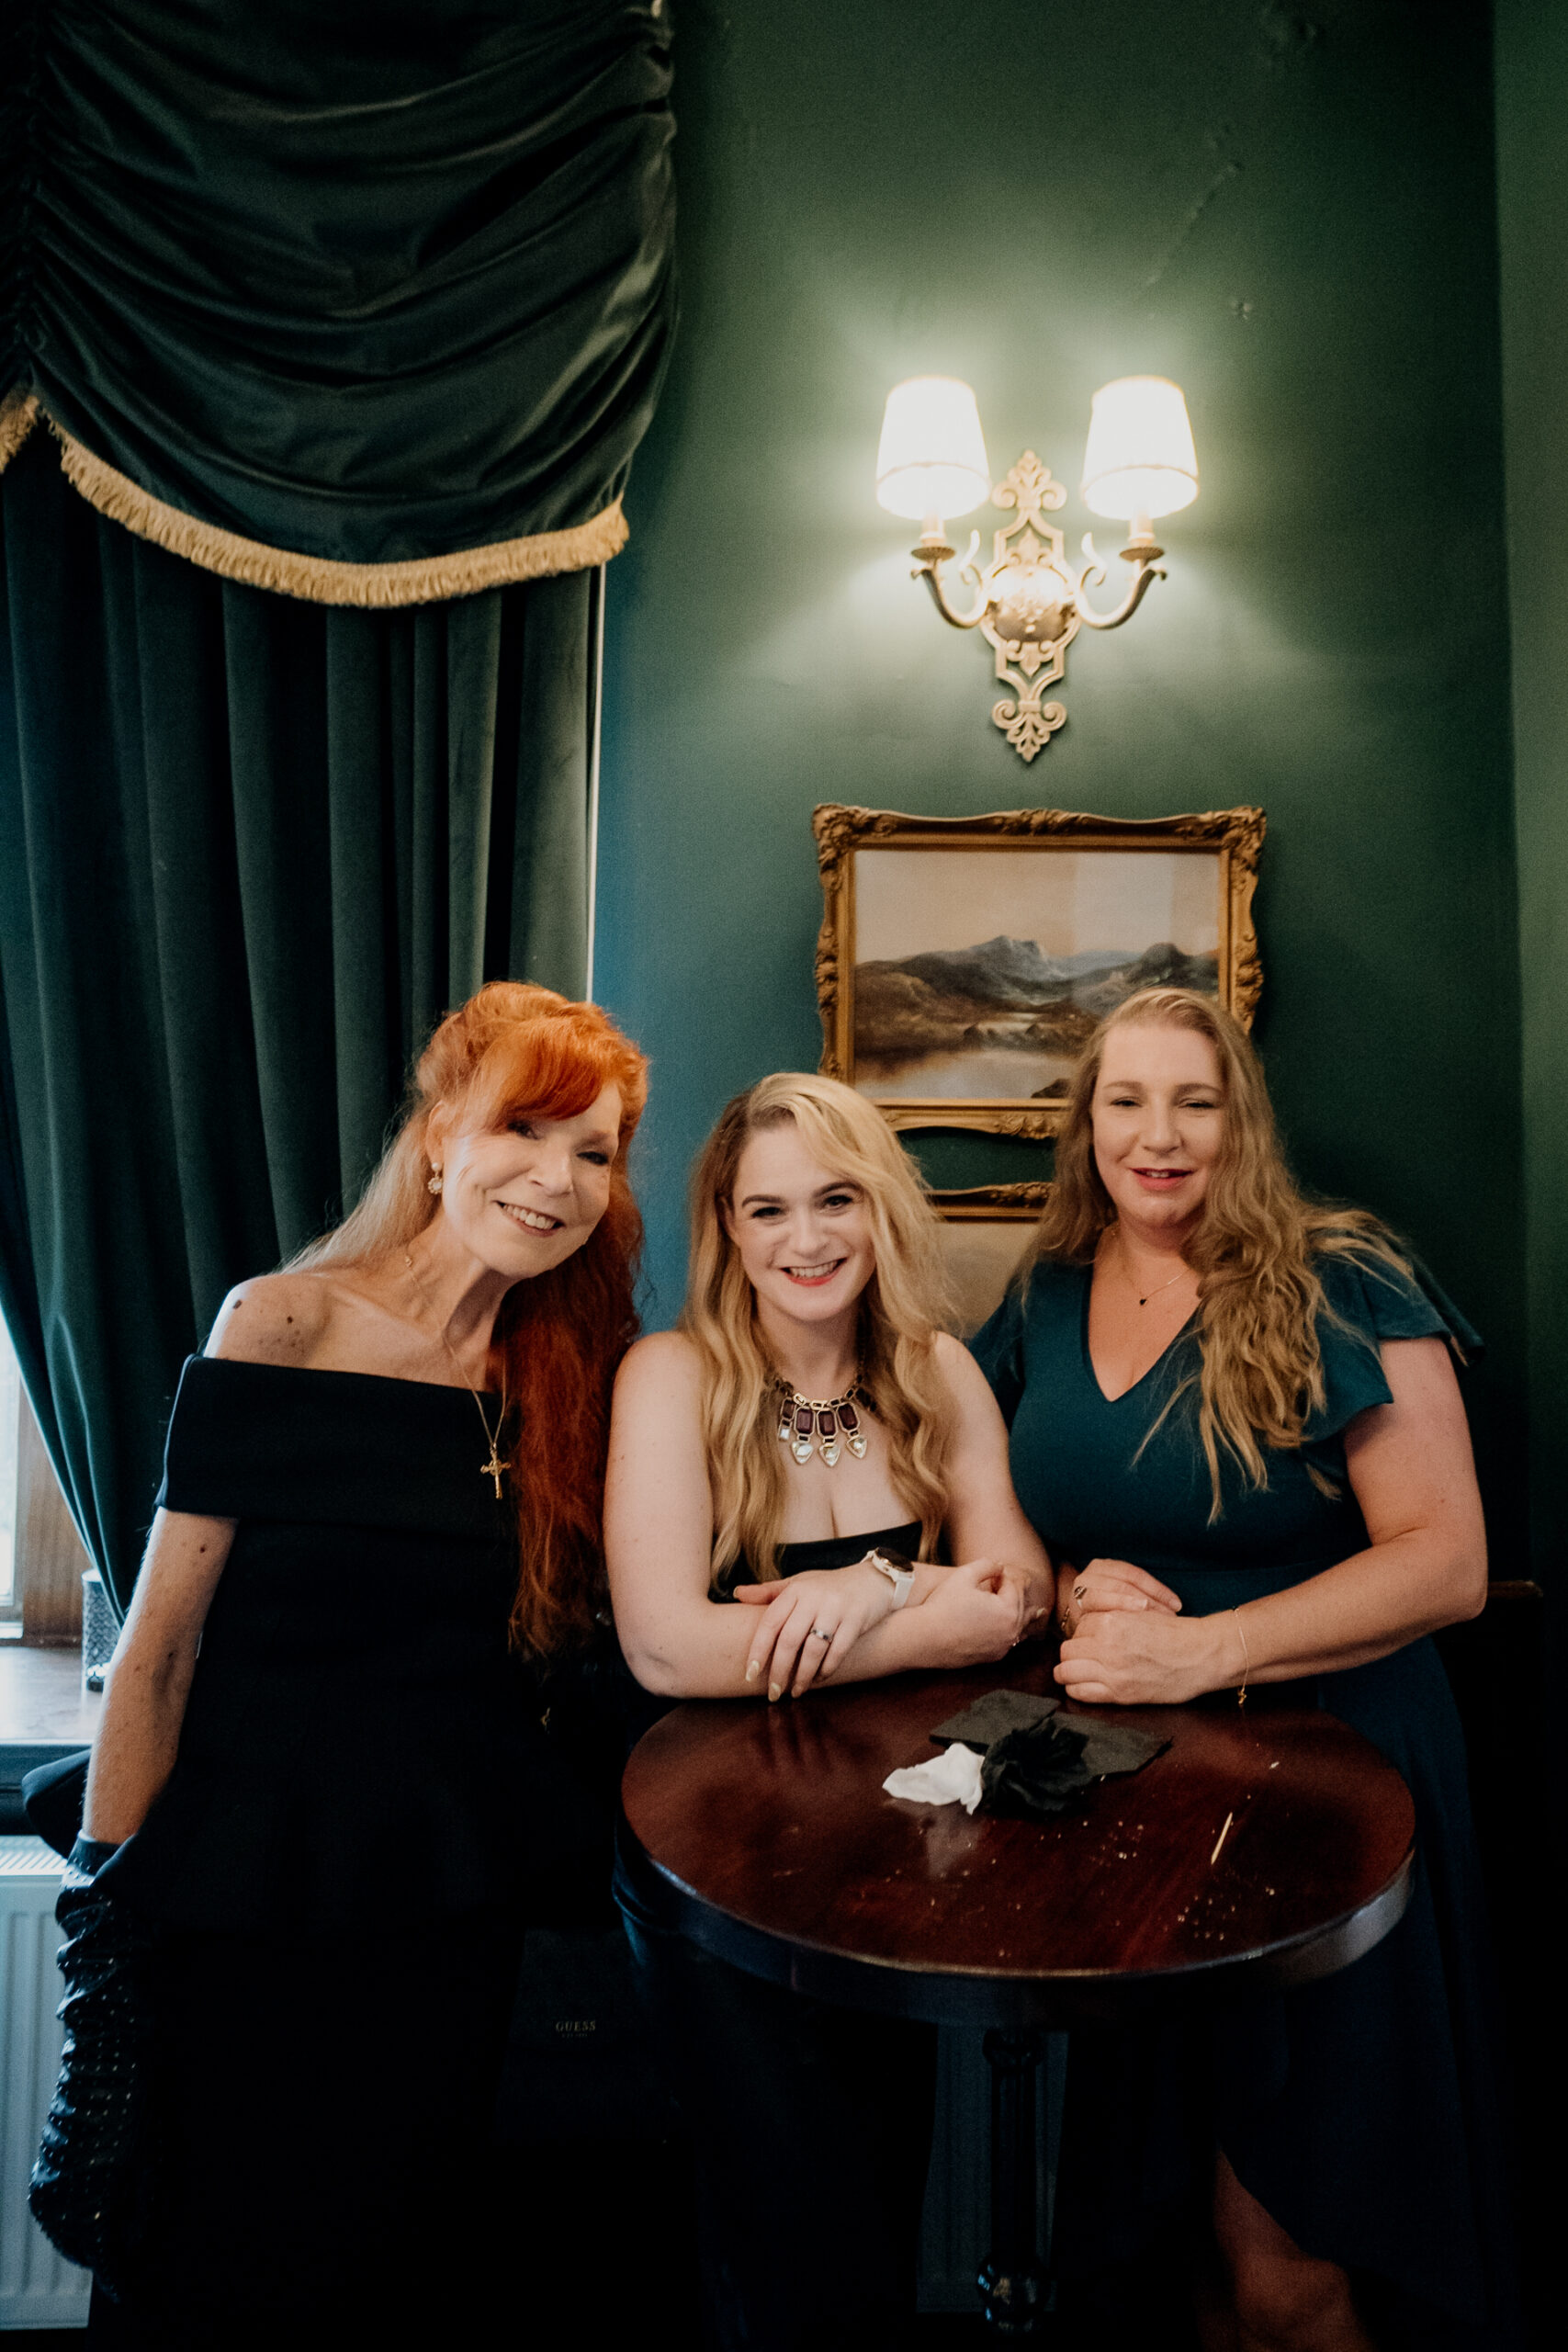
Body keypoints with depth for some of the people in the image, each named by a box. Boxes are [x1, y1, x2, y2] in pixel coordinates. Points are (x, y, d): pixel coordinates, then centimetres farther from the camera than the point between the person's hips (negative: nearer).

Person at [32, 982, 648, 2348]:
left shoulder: (569, 1377, 3)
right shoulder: (286, 1327, -11)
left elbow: (548, 1648, 7)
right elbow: (160, 1643, -9)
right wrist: (109, 1908, -9)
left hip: (460, 1908, 4)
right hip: (255, 1896, -4)